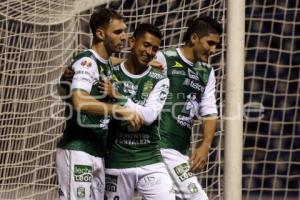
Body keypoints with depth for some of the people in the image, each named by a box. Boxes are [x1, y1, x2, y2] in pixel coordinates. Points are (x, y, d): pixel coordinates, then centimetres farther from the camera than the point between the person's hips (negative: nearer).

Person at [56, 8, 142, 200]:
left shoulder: (107, 65, 17)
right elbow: (79, 102, -29)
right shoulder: (87, 62, -13)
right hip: (78, 151, -9)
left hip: (97, 152, 10)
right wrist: (118, 109, -35)